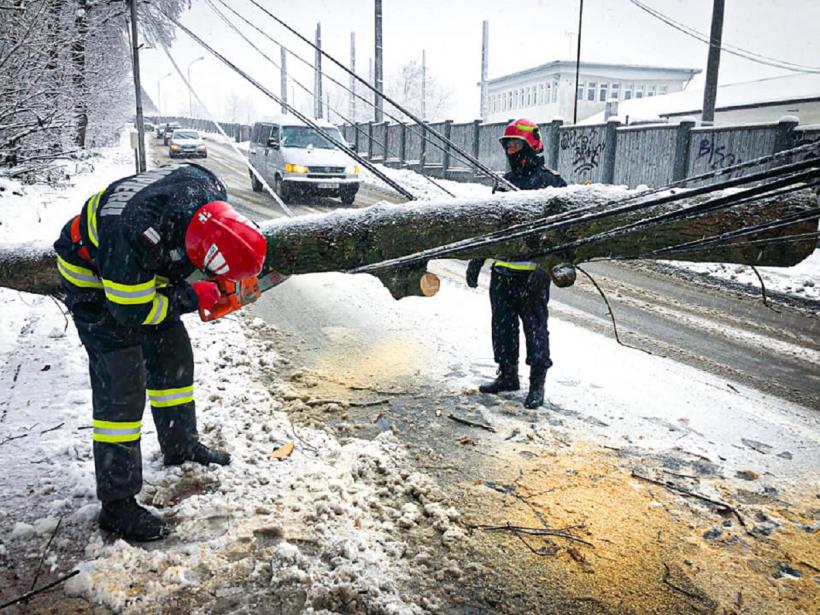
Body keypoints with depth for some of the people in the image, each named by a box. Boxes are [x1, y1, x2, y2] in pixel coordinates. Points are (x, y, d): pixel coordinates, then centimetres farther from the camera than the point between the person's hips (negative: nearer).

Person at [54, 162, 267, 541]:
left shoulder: (208, 188, -24)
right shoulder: (137, 238, -43)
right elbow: (132, 312, -28)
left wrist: (227, 277, -5)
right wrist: (191, 299, -18)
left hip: (147, 271, 8)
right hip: (92, 277, -7)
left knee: (173, 355, 13)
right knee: (122, 383, -12)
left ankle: (180, 445, 33)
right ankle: (117, 504, -2)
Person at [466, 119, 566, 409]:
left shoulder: (550, 182, -7)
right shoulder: (505, 182, 14)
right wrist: (476, 260, 16)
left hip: (532, 273, -7)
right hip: (502, 270, 7)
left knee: (535, 327, 3)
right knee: (502, 325, 13)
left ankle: (537, 384, 15)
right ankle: (507, 375, 28)